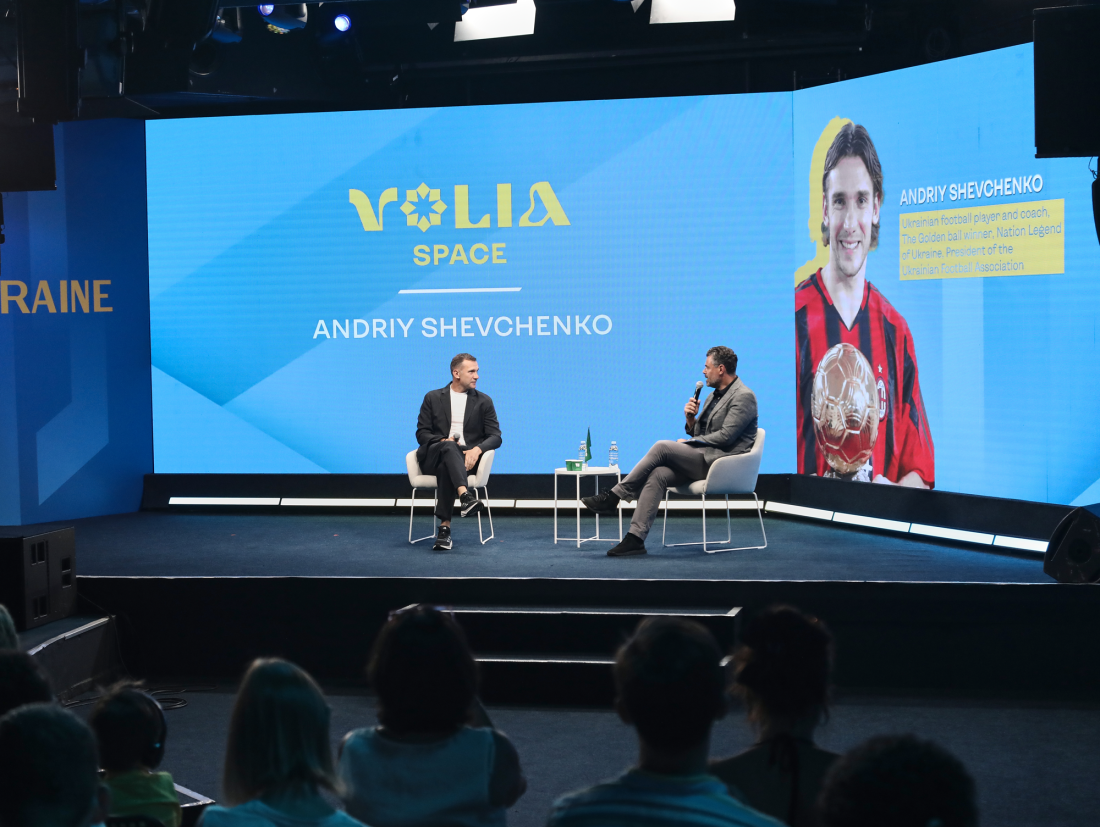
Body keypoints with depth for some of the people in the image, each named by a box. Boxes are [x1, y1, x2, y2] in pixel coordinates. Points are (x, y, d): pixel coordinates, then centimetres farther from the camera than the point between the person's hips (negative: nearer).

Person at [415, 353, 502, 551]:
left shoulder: (483, 401, 14)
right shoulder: (433, 398, 15)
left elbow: (495, 436, 4)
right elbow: (421, 433, 8)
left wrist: (477, 449, -18)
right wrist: (443, 441, -14)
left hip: (466, 457, 0)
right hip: (433, 456, 0)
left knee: (445, 468, -37)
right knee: (449, 447, -38)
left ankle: (444, 527, -43)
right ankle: (466, 496, -61)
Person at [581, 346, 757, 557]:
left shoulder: (744, 396, -7)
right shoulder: (713, 396, 23)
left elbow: (726, 436, -16)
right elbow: (698, 434, 23)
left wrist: (688, 443, -9)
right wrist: (691, 419, 1)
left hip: (722, 462, -8)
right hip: (703, 461, 8)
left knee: (662, 447, -22)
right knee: (657, 474, -18)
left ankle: (614, 496, -16)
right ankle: (635, 538, -25)